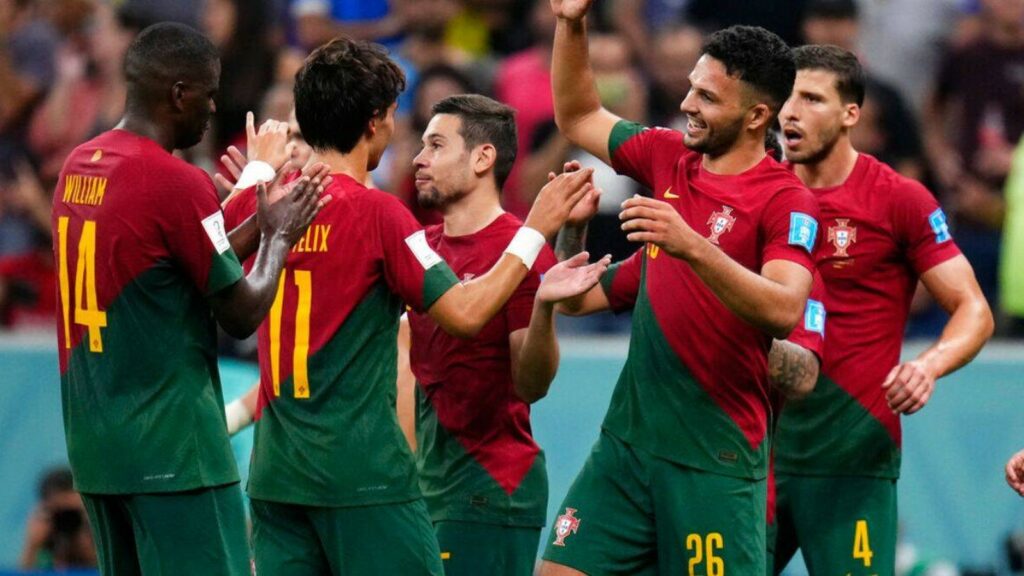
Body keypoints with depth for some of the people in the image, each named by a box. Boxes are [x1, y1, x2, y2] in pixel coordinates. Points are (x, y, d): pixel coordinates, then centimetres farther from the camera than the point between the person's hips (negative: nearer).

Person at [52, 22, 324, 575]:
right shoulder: (176, 182, -14)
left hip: (93, 442, 8)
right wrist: (279, 237, 7)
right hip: (171, 443, -8)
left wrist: (258, 225, 21)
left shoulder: (78, 166, 10)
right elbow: (242, 312, -9)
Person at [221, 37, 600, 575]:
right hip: (363, 469, -6)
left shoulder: (261, 203, 5)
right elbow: (465, 313, -13)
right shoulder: (377, 212, -11)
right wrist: (537, 229, -3)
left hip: (275, 471, 6)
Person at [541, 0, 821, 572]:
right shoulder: (670, 157, 8)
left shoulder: (786, 200, -11)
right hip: (628, 438, 6)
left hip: (716, 457, -6)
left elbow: (784, 311, -26)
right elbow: (578, 117, 25)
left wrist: (691, 246, -35)